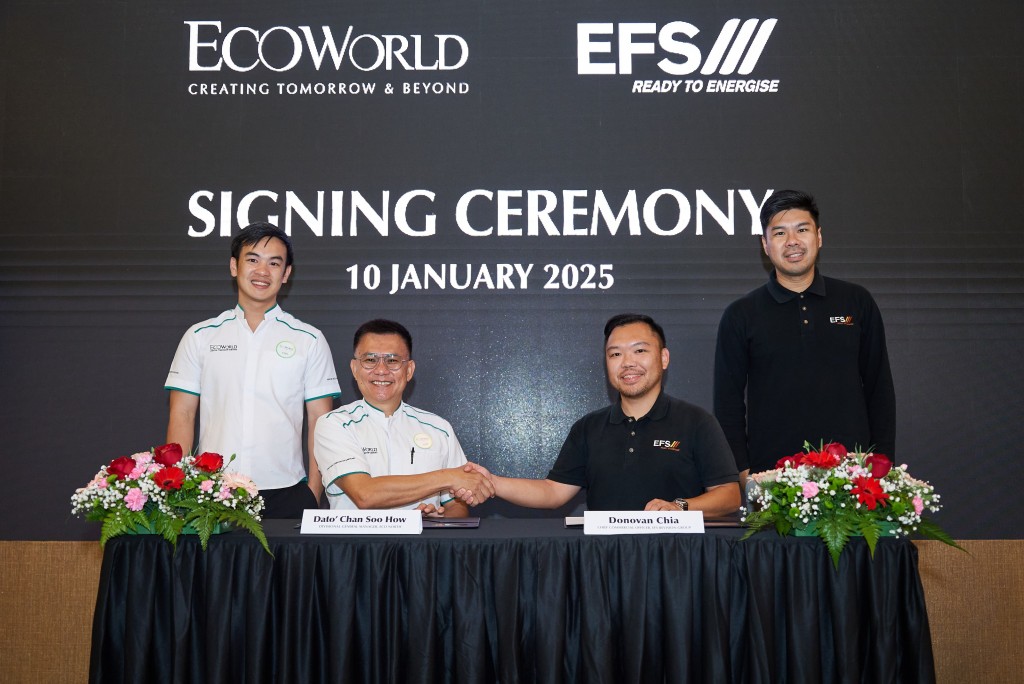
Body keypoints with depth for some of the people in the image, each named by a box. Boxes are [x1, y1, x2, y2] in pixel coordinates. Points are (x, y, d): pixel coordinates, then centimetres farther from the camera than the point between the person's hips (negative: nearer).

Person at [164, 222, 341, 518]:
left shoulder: (309, 340, 7)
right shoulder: (200, 337, 9)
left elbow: (320, 421, 4)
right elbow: (181, 416, 8)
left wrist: (314, 492, -4)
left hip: (285, 493, 0)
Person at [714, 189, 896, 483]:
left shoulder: (857, 302, 9)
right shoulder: (741, 315, 5)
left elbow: (880, 389, 11)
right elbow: (728, 403, 5)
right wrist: (741, 471, -3)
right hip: (771, 474, -1)